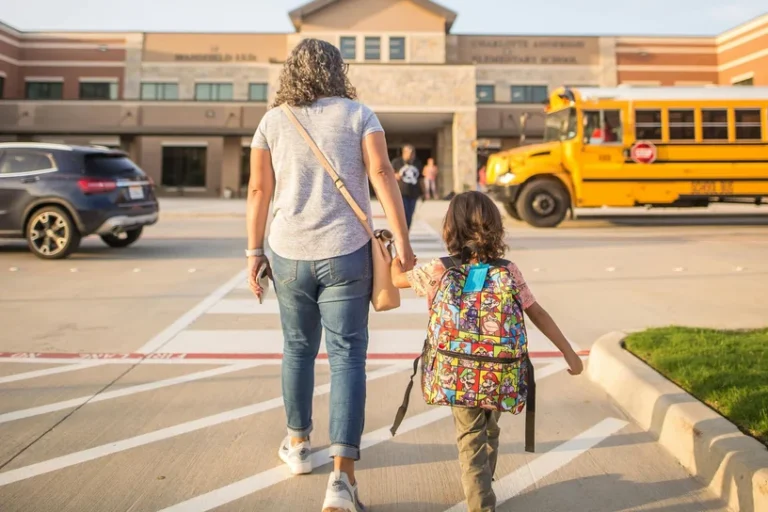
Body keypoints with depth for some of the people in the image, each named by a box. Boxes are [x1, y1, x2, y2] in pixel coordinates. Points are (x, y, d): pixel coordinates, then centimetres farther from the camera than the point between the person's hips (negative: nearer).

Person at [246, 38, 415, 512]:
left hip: (289, 253, 2)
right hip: (345, 254, -2)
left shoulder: (272, 122, 7)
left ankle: (298, 444, 36)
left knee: (299, 348, 19)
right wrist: (402, 240, -7)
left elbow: (258, 190, 4)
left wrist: (255, 250, 10)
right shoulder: (358, 115, 3)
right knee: (347, 355, 1)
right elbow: (382, 174, -8)